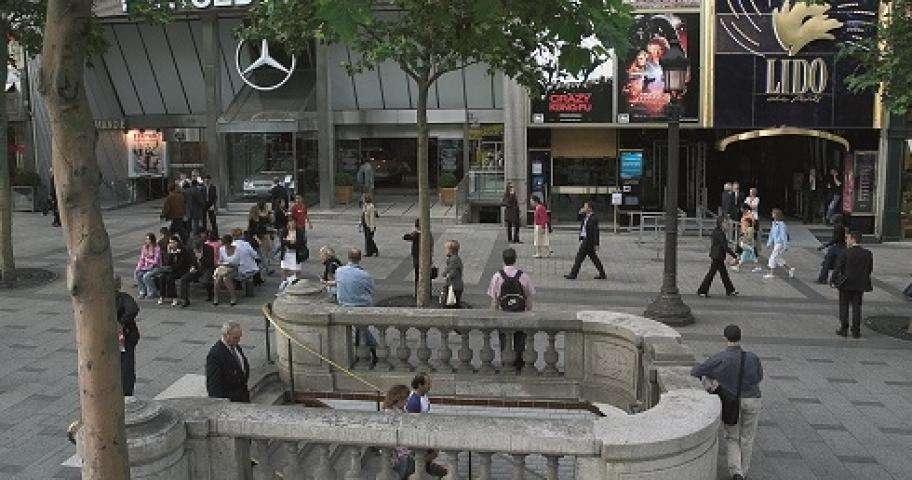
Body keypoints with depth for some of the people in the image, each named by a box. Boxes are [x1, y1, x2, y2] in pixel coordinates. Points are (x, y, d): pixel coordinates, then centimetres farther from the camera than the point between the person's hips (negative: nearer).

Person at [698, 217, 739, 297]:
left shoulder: (715, 231, 9)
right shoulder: (720, 233, -20)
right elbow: (725, 246, -21)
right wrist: (734, 255, -17)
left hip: (716, 255, 10)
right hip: (717, 256, -10)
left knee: (724, 273, 16)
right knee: (711, 273, -3)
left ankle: (730, 290, 25)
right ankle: (702, 291, 4)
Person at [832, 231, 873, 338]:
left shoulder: (846, 252, -13)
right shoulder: (867, 253, 0)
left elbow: (837, 267, -12)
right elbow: (870, 269, 6)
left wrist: (834, 280, -2)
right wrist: (864, 280, 17)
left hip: (846, 285, -3)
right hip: (859, 285, 3)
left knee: (844, 307, 8)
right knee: (857, 307, 9)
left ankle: (844, 329, 10)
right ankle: (856, 331, 10)